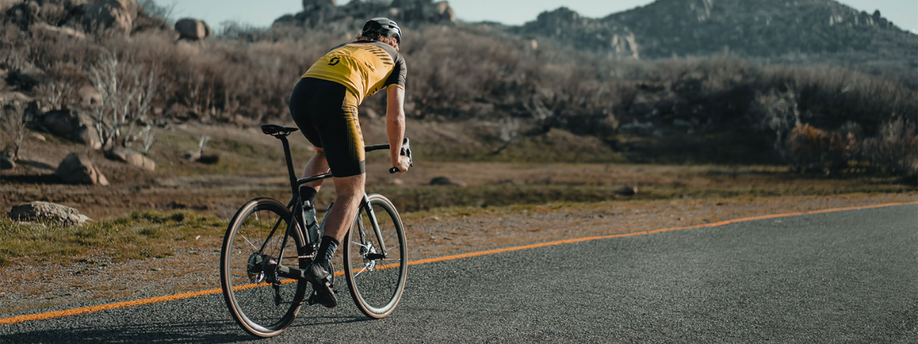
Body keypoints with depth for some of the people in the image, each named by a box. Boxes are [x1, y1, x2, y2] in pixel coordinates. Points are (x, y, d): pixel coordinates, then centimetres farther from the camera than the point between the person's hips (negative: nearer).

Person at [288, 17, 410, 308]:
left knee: (325, 152, 36)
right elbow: (395, 117, 21)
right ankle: (321, 265, -12)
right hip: (335, 98, -5)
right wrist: (397, 158, 36)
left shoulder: (342, 49, 40)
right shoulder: (394, 58, 28)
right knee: (352, 190, 3)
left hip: (300, 92, 6)